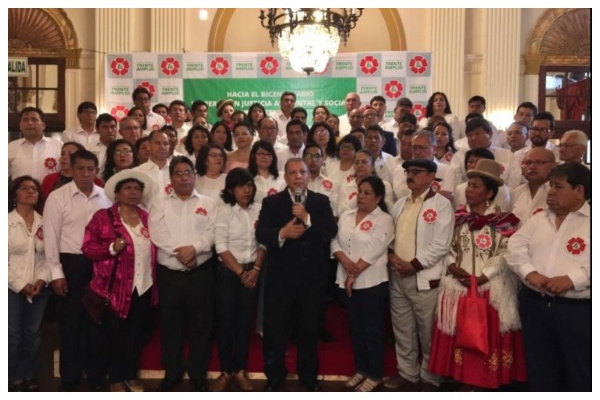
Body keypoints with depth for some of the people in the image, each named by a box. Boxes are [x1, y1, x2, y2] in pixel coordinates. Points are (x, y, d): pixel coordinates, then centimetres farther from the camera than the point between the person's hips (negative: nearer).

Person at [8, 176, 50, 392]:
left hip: (39, 288, 3)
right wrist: (20, 285, -11)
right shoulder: (7, 222, -4)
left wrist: (42, 280, -8)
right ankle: (14, 378, 15)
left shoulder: (44, 223, 6)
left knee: (33, 333, 9)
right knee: (13, 334, 1)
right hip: (12, 288, -3)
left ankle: (29, 376, 22)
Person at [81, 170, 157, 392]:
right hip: (116, 287, -4)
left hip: (144, 286, 4)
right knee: (114, 334, 7)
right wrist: (112, 248, -21)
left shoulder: (147, 218, 9)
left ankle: (131, 375, 29)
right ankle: (115, 379, 23)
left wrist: (155, 280, 3)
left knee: (136, 333, 14)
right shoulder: (103, 217, -3)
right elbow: (87, 247, -6)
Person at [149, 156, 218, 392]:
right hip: (169, 273, 0)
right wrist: (180, 253, -17)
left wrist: (194, 248, -21)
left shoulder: (208, 203, 7)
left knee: (200, 324, 6)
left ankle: (198, 374, 20)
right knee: (170, 325, 9)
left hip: (201, 272, 0)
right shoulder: (160, 204, 7)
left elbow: (212, 232, -5)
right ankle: (171, 373, 24)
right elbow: (157, 234, -7)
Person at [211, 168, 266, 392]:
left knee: (244, 322, 9)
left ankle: (240, 370, 21)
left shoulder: (259, 210, 1)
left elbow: (263, 243, 3)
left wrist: (256, 269, -8)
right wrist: (240, 272, -12)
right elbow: (221, 247, -11)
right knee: (225, 322, 3)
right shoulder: (225, 211, -7)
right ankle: (225, 371, 17)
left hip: (252, 272, 2)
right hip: (228, 272, -2)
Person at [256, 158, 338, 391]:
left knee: (309, 329, 15)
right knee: (275, 329, 7)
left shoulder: (321, 201, 5)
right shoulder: (272, 202, 2)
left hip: (312, 277, 1)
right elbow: (261, 233, -9)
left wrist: (308, 219, -20)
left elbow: (332, 231, -8)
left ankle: (309, 376, 32)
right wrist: (282, 233, -26)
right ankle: (274, 377, 25)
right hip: (280, 276, -1)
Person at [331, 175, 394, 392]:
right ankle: (361, 369, 31)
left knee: (372, 329, 5)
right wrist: (345, 260, -14)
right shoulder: (346, 216, 9)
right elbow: (335, 241, 4)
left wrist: (354, 274, -16)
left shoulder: (384, 220, -8)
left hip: (372, 282, -5)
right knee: (356, 328, 16)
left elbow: (373, 251, -16)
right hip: (348, 281, 6)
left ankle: (375, 374, 20)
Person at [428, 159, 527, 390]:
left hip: (492, 288, -3)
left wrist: (481, 278, -15)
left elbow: (505, 254, -9)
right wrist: (453, 267, -9)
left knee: (490, 337, 3)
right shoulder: (458, 217, 8)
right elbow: (447, 247, 9)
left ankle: (491, 383, 18)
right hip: (459, 287, 4)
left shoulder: (503, 220, -4)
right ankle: (465, 382, 23)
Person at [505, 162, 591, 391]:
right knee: (539, 370, 16)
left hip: (578, 309, -4)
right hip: (534, 304, 5)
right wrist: (530, 273, -13)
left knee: (580, 374, 7)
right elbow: (515, 248, 3)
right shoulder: (538, 219, 12)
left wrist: (572, 279, -24)